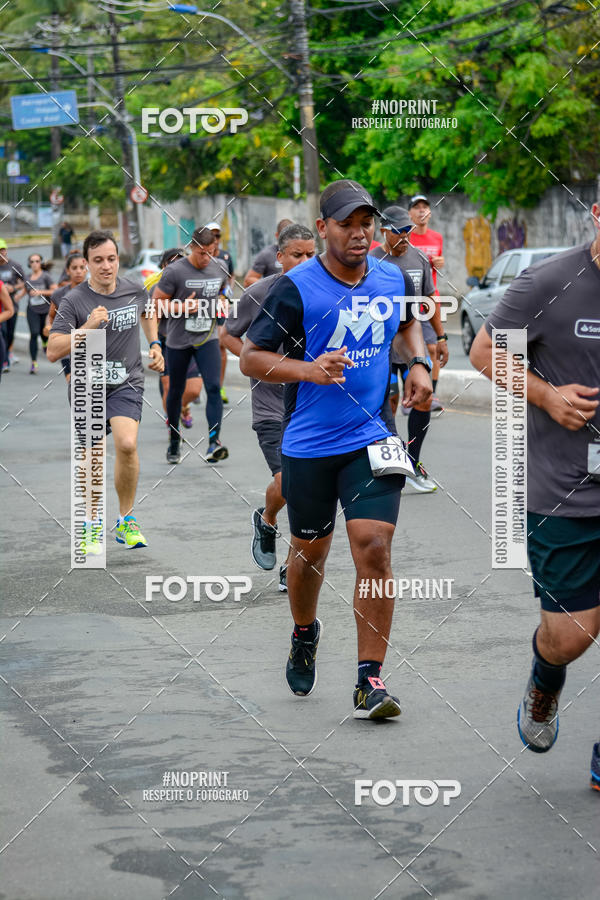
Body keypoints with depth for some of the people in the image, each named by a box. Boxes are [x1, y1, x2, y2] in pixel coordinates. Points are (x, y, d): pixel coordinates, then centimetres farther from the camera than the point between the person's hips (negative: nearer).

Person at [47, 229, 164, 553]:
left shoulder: (135, 290, -1)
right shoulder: (74, 301, -12)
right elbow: (53, 351, -18)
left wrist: (155, 344, 14)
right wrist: (87, 327, -28)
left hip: (127, 384, 0)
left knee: (127, 444, -22)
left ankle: (126, 520, -4)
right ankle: (92, 525, 31)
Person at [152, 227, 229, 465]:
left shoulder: (219, 268, 2)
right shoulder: (175, 271, -12)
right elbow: (156, 302, -8)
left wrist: (220, 304, 5)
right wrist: (183, 307, -21)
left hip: (207, 338, 2)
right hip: (178, 340, -2)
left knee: (214, 387, -16)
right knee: (176, 391, 10)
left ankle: (214, 441, -21)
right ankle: (174, 441, 29)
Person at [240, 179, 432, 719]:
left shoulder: (394, 280, 4)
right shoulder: (296, 288, -10)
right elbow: (251, 357, -7)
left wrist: (419, 363, 10)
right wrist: (308, 370, -22)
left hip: (373, 439, 2)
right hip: (309, 446, -1)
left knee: (374, 547, -13)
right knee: (309, 551, 14)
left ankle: (370, 680, -8)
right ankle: (305, 634, 46)